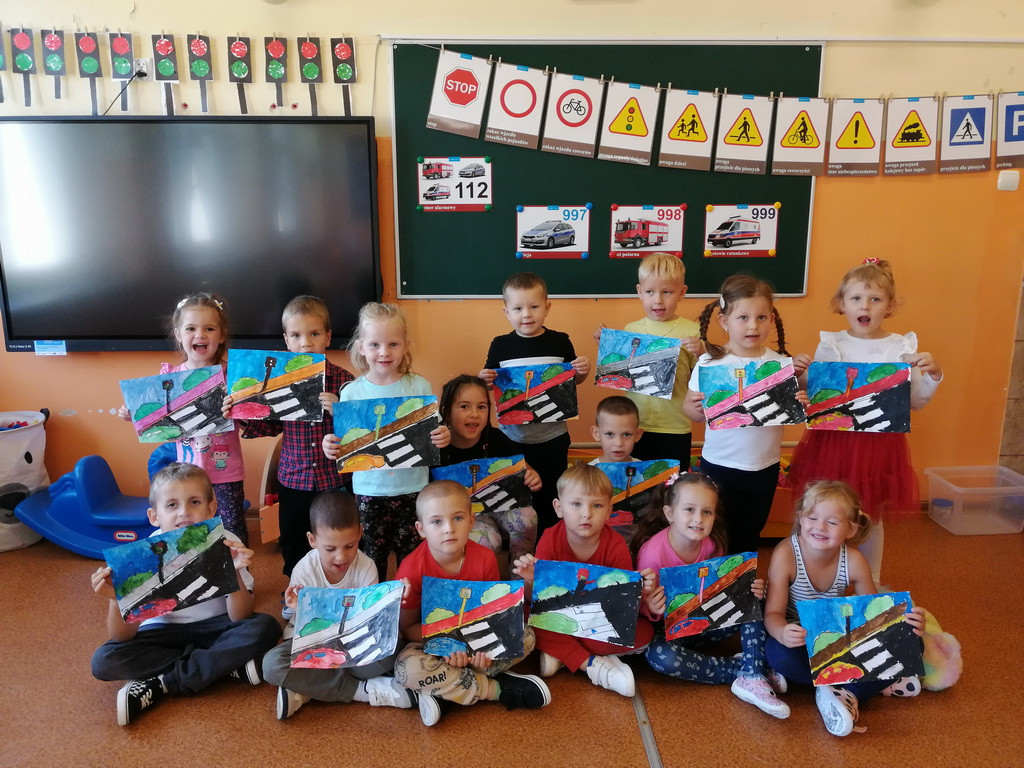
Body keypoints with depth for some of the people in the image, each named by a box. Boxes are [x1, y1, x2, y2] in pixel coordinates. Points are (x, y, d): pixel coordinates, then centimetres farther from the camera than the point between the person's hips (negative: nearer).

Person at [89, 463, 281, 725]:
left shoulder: (227, 544, -19)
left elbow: (239, 618, -21)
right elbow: (123, 636, -15)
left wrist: (235, 574, -39)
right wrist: (115, 600, -37)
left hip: (214, 627, -1)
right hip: (164, 631, 1)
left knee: (266, 627, -27)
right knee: (104, 661, -23)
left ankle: (160, 686, -20)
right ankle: (227, 665, -19)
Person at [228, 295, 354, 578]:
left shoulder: (342, 379, -9)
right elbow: (271, 426, 3)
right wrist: (240, 417, -12)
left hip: (334, 479, -2)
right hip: (293, 479, 2)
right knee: (292, 545, 18)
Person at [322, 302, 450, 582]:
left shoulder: (419, 386, -4)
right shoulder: (351, 392, -2)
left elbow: (432, 433, 2)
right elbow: (344, 442, 2)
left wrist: (443, 437, -20)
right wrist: (331, 446, -19)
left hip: (412, 488, 0)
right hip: (369, 491, 1)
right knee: (372, 559, 12)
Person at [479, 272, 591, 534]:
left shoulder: (560, 342, -3)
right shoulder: (500, 345, -4)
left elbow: (572, 380, 9)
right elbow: (491, 383, 3)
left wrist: (583, 371, -13)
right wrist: (485, 380, -19)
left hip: (553, 437, 0)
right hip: (512, 437, 0)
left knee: (549, 499, 12)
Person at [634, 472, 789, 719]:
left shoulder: (712, 545, -9)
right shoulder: (652, 552, -25)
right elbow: (642, 607, -15)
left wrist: (751, 592, -16)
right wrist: (652, 609, -39)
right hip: (668, 629, -5)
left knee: (752, 604, -12)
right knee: (660, 656, -36)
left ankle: (753, 677, -21)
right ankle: (741, 667, -20)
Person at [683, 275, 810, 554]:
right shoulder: (709, 362, -10)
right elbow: (690, 408, -6)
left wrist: (800, 405, -21)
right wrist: (696, 408, -27)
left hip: (765, 467, 2)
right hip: (719, 465, -2)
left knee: (749, 537, 18)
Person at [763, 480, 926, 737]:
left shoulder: (853, 561, -14)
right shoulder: (786, 554, -24)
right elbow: (773, 613, -24)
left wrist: (906, 624, -23)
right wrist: (783, 633, -48)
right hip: (798, 638, -3)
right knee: (779, 654, -39)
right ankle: (875, 684, -20)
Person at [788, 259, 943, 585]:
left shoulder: (903, 347, -2)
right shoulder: (830, 345, -3)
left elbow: (915, 402, 3)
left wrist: (933, 375, -14)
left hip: (880, 444, 1)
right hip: (834, 440, 0)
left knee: (872, 518, 16)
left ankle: (871, 582, 36)